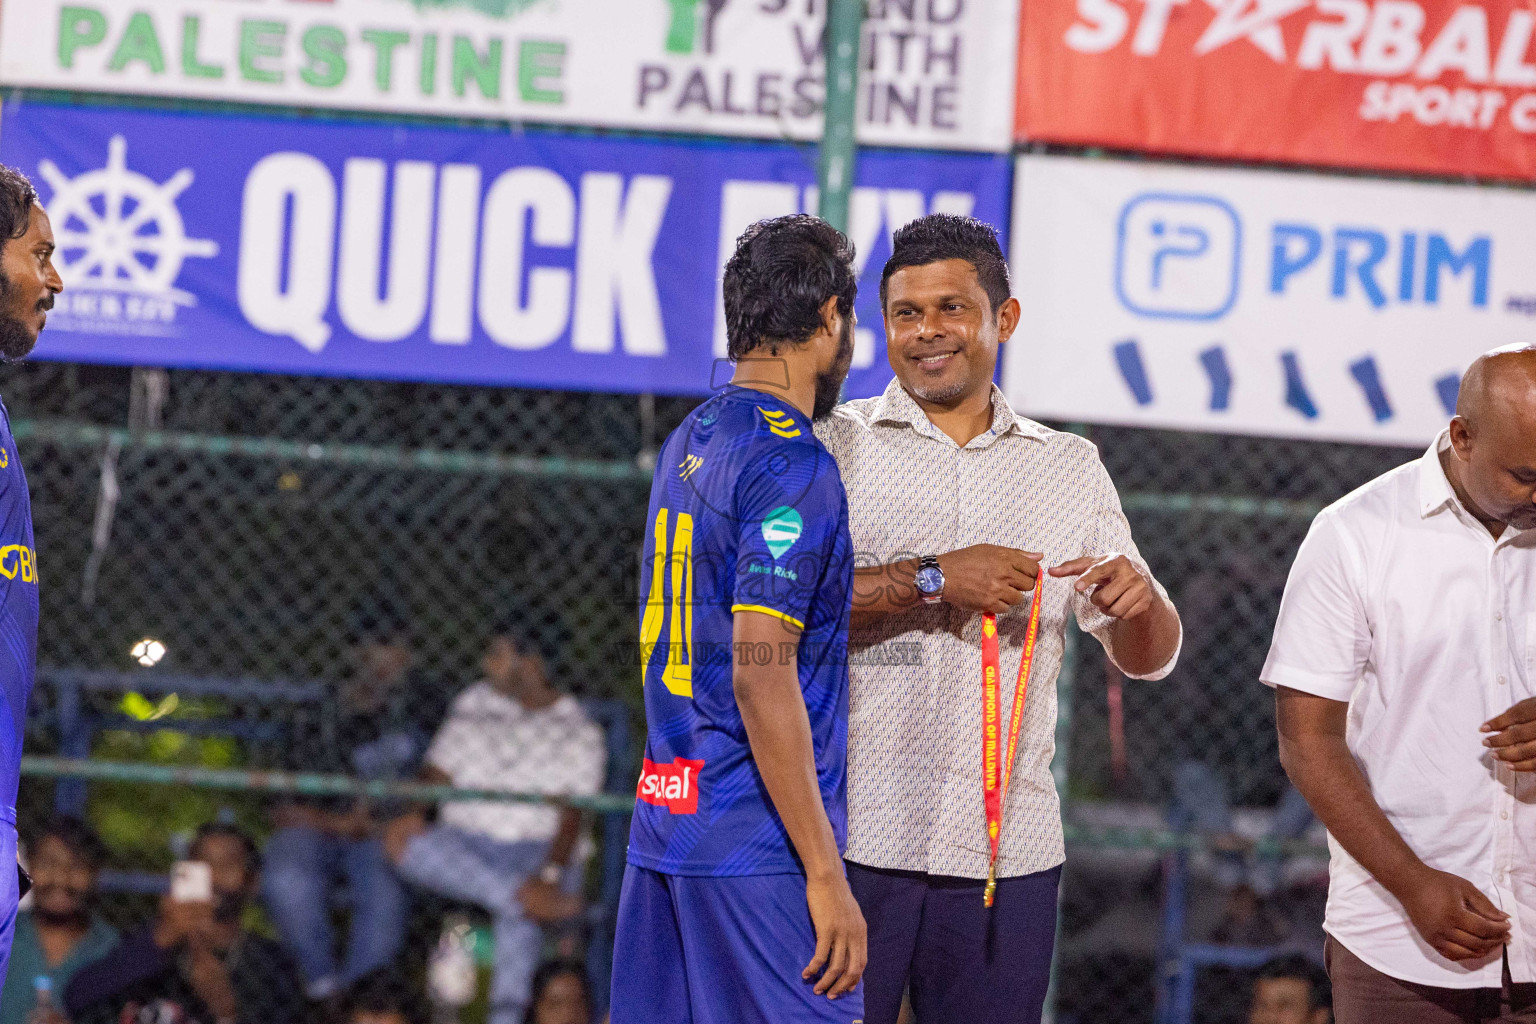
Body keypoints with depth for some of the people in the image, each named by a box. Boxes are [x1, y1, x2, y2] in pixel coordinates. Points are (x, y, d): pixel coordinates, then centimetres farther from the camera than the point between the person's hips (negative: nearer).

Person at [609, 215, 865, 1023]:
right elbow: (761, 674, -19)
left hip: (662, 823, 9)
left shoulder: (688, 443, 14)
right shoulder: (793, 465, -13)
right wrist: (826, 874, -19)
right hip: (758, 847, -9)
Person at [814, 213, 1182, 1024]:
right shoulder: (834, 447, 5)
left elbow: (1149, 659, 14)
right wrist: (932, 580, -16)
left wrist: (1139, 599, -9)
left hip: (1007, 851, 3)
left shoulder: (1068, 467, 15)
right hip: (851, 839, -3)